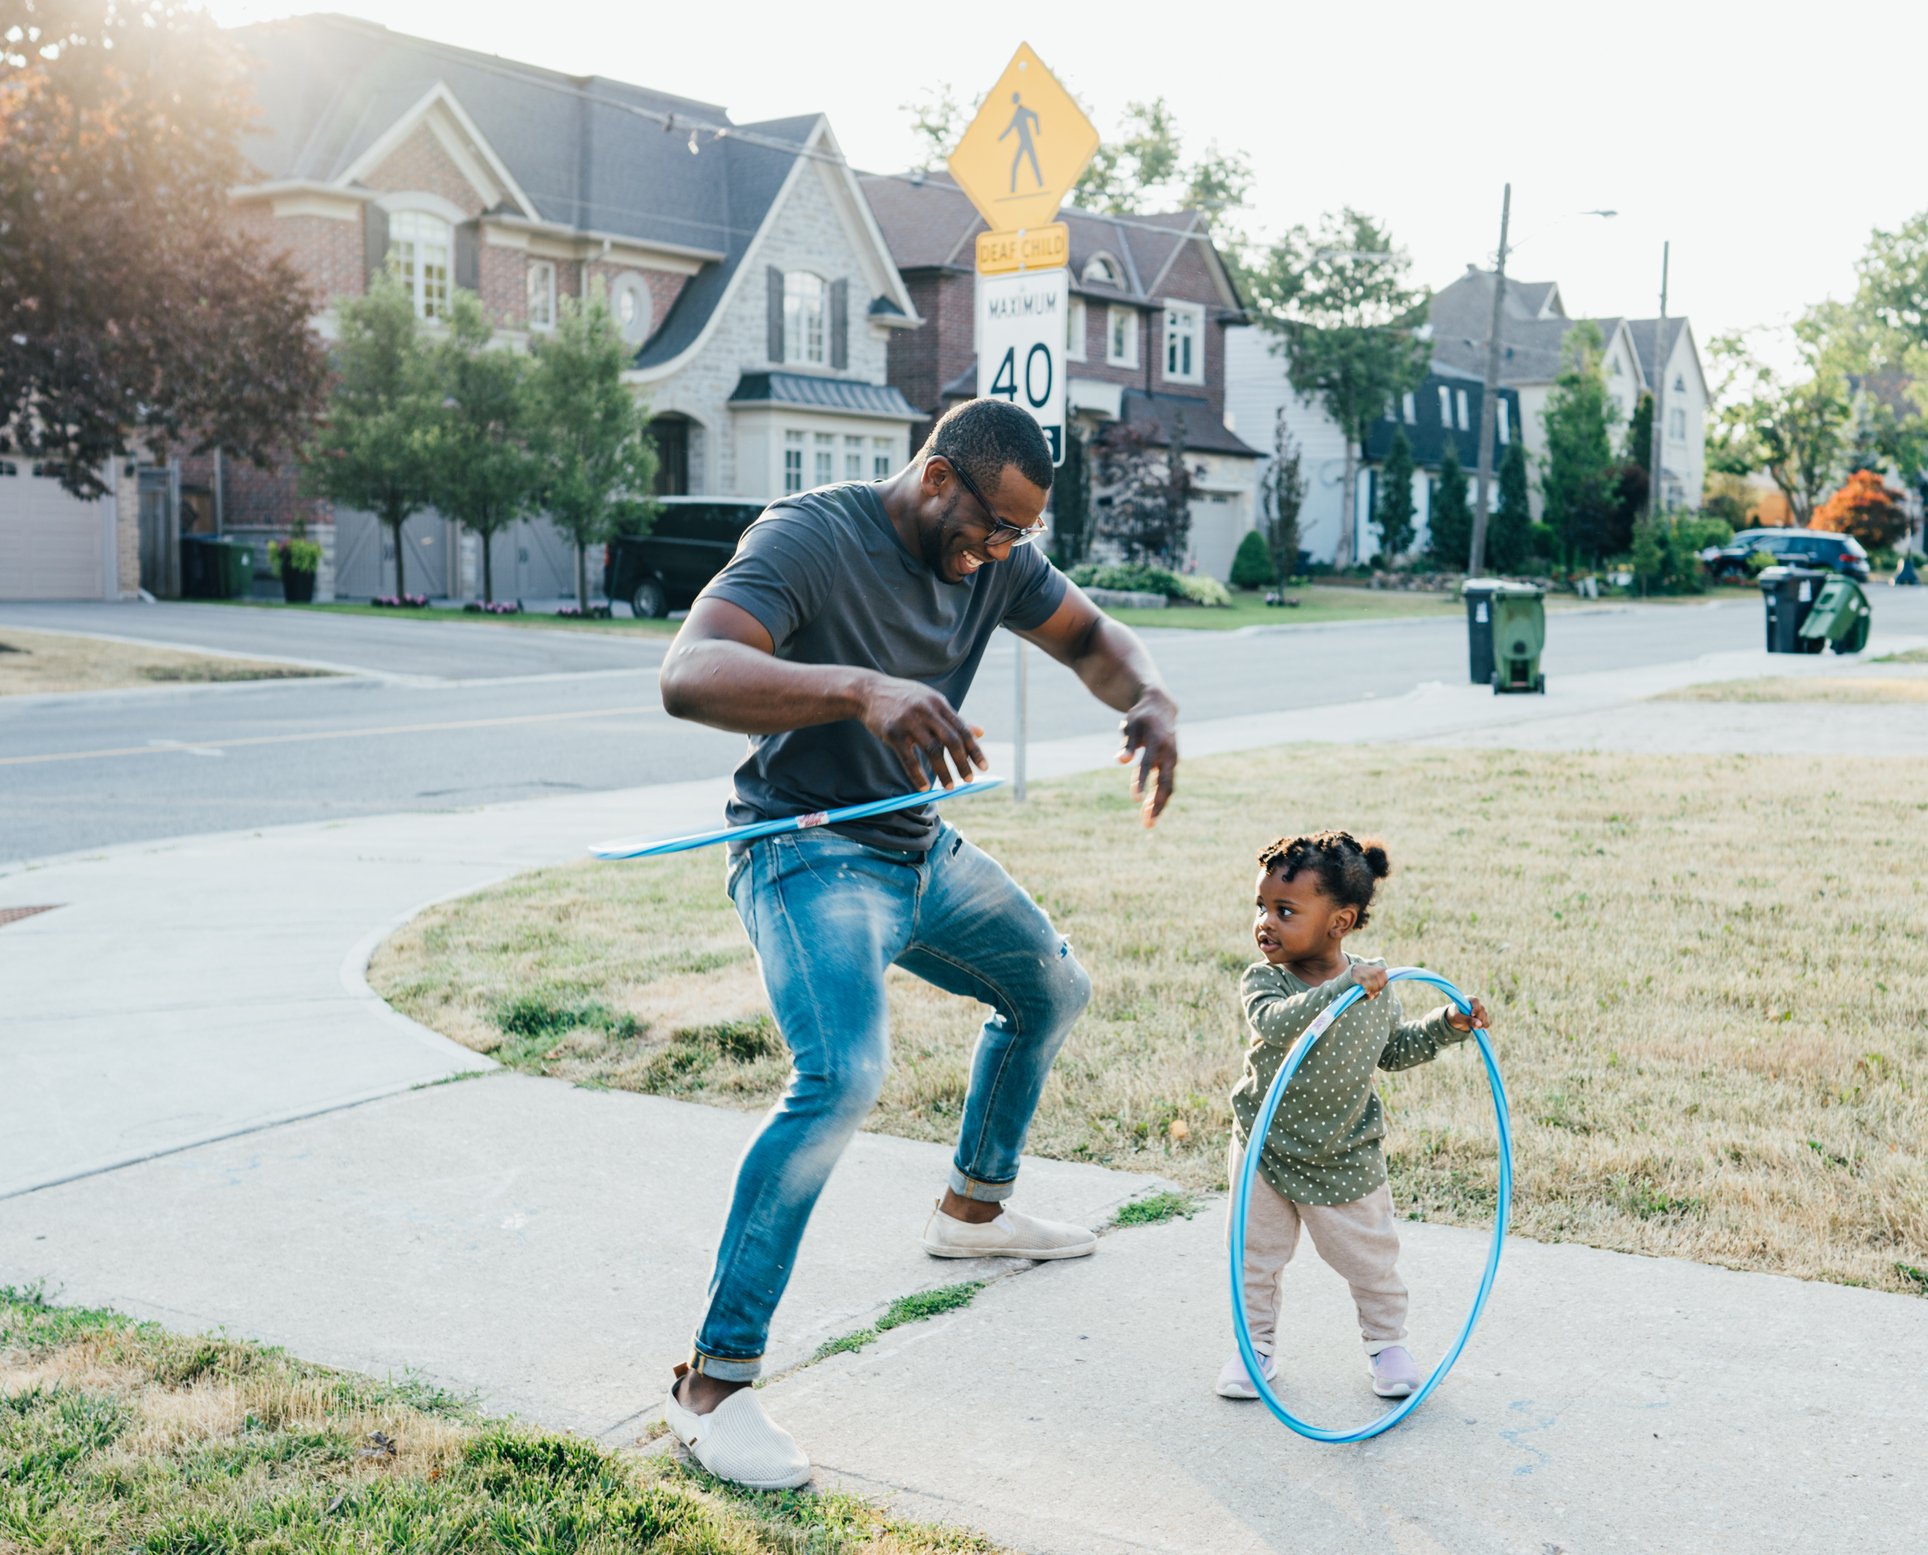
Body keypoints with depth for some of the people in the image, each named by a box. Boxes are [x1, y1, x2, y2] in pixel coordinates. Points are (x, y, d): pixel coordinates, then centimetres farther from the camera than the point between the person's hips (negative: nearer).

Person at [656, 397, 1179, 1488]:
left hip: (924, 853, 9)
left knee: (1054, 991, 23)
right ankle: (715, 1383, -20)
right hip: (810, 854, -9)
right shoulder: (810, 538, -24)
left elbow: (1092, 637, 10)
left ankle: (975, 1208, 45)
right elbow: (689, 674, -37)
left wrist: (1151, 701, -15)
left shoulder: (997, 558, 0)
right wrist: (860, 689, -54)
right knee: (845, 1076, -29)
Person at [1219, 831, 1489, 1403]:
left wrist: (1447, 1026, -3)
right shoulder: (1264, 980, -19)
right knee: (1255, 1258, 13)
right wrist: (1343, 988, -51)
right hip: (1266, 1152, -1)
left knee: (1370, 1259, 14)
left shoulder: (1375, 986, -10)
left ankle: (1386, 1341, 38)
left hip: (1345, 1161, 1)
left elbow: (1392, 1048, 9)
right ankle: (1255, 1346, 33)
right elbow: (1273, 1023, -42)